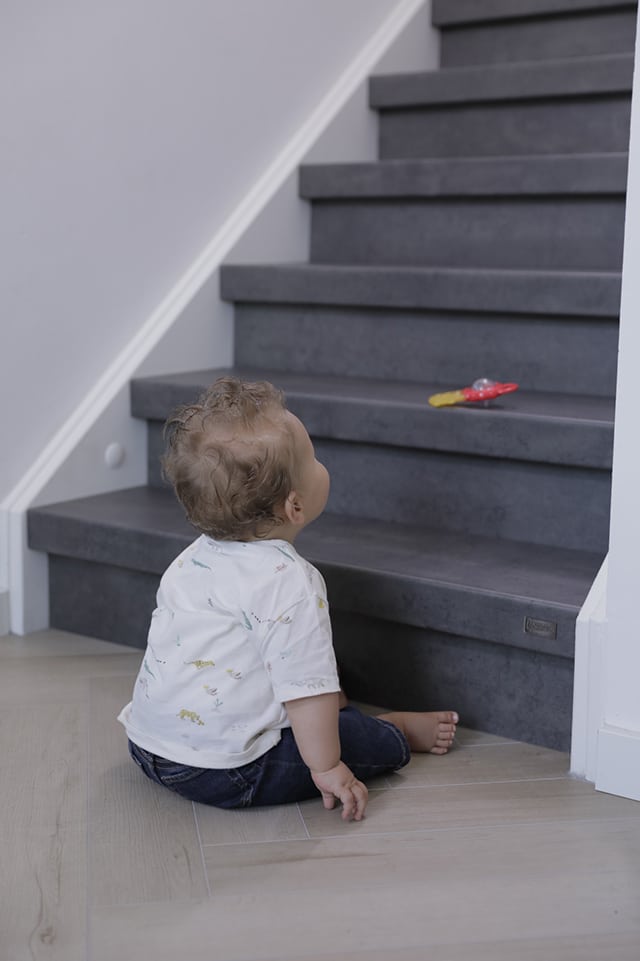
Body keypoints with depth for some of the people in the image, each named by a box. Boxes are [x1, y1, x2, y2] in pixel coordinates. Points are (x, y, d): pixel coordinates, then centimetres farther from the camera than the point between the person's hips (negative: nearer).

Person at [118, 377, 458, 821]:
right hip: (225, 773, -9)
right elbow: (306, 683, -24)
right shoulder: (288, 583, -23)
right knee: (379, 740, 3)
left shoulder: (194, 557, 5)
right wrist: (327, 769, -15)